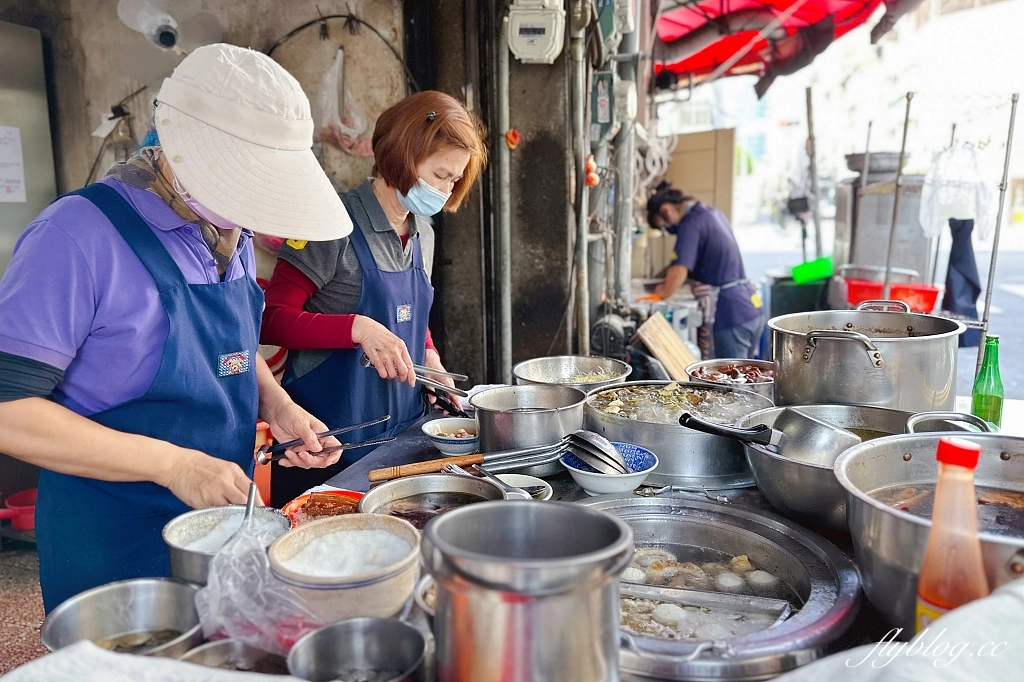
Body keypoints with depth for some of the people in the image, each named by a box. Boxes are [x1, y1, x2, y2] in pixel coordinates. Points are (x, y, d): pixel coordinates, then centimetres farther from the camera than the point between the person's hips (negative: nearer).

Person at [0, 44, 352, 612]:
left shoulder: (231, 234, 3)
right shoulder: (83, 233, -20)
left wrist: (276, 405, -3)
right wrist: (173, 464, -25)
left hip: (223, 521, 7)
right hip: (113, 547, -6)